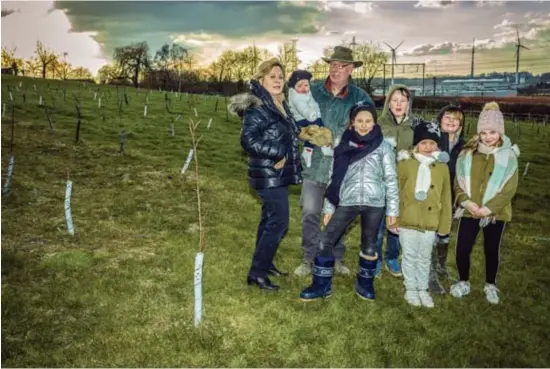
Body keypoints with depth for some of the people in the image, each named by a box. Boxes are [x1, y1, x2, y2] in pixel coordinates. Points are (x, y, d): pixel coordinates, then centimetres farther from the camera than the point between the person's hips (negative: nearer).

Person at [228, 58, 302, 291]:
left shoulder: (280, 105, 11)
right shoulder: (257, 107, -17)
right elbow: (248, 140, -25)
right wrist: (278, 154, -22)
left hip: (278, 173, 9)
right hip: (268, 174, -9)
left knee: (269, 219, 17)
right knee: (279, 222, -9)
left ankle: (264, 263, 30)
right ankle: (256, 272, 0)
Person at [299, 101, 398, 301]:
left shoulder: (383, 146, 1)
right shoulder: (343, 146, 5)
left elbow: (391, 179, 2)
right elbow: (334, 177, 8)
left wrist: (392, 209, -1)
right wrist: (328, 207, 6)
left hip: (374, 203, -1)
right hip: (347, 201, 2)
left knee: (369, 245, 10)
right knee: (326, 241, -1)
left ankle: (365, 284, 31)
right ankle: (321, 285, 13)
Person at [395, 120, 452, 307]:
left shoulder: (442, 167, 0)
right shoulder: (405, 164, -8)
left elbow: (446, 198, 5)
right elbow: (396, 193, -5)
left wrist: (444, 224, 4)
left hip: (430, 222, 2)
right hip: (407, 220, -2)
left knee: (425, 258, 16)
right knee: (410, 257, 10)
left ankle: (423, 289, 31)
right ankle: (411, 289, 26)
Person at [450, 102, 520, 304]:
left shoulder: (509, 156, -5)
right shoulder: (468, 153, 1)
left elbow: (509, 188, -8)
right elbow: (459, 182, 2)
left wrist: (488, 208, -16)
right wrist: (467, 202, -15)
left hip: (495, 213, -1)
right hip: (469, 211, 2)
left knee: (492, 250, 12)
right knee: (462, 249, 1)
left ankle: (491, 286, 33)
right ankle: (463, 282, 26)